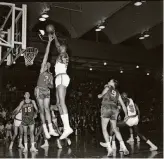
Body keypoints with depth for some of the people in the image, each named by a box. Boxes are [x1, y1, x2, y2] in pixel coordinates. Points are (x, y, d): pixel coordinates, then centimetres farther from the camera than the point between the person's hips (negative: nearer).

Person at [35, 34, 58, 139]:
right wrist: (49, 41, -5)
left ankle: (51, 129, -10)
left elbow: (52, 86, 16)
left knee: (47, 109, -5)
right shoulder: (42, 70, 2)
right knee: (42, 110, -3)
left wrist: (50, 85, -10)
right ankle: (45, 130, -3)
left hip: (47, 91, 4)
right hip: (39, 90, -3)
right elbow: (46, 54, -2)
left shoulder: (51, 76, 15)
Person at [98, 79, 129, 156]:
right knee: (115, 129, 14)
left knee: (104, 129, 1)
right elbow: (123, 104, 20)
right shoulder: (117, 93, 21)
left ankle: (109, 149, -10)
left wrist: (100, 95, 41)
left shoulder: (107, 88, 10)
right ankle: (124, 147, 3)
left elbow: (100, 96, 18)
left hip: (106, 108, -5)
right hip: (114, 110, 5)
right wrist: (126, 114, 26)